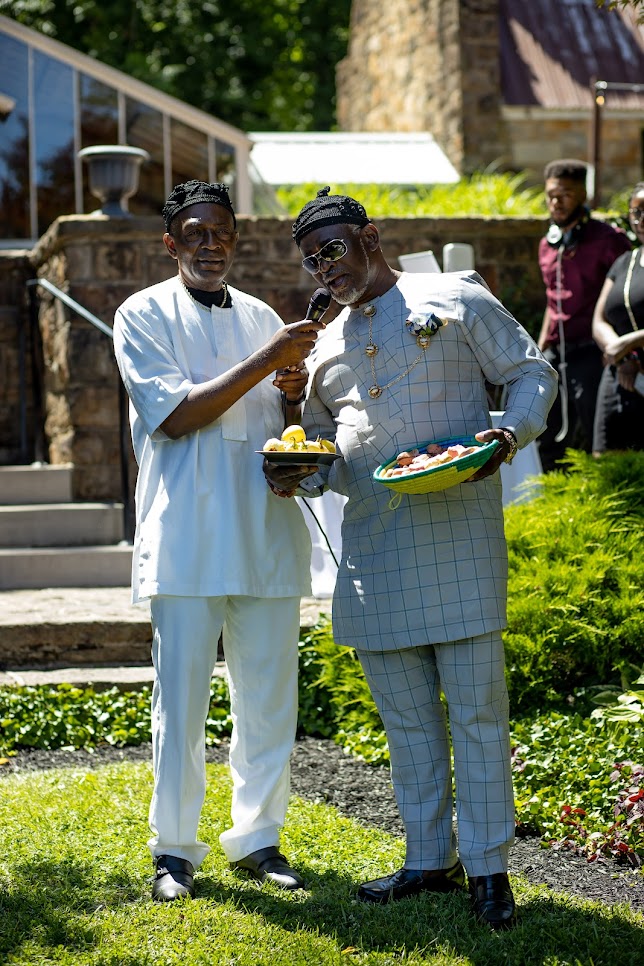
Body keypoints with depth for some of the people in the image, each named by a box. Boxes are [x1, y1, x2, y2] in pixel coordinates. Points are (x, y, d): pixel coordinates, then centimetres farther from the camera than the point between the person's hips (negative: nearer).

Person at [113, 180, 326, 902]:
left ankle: (257, 838, 20)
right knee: (181, 698, -1)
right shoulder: (143, 316, 2)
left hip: (267, 533, 4)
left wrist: (294, 391, -5)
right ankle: (174, 849, 10)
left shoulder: (262, 319, 15)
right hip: (187, 536, -4)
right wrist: (264, 364, -15)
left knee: (269, 694, 7)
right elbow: (174, 416, -11)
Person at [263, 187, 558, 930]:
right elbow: (322, 444, 25)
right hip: (373, 544, 5)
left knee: (476, 707, -3)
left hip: (457, 532, -5)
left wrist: (510, 433, -13)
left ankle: (488, 868, 5)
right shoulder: (326, 344, 19)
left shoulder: (455, 299, 4)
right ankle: (429, 859, 21)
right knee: (405, 716, 10)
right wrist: (297, 476, 2)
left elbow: (533, 373, 6)